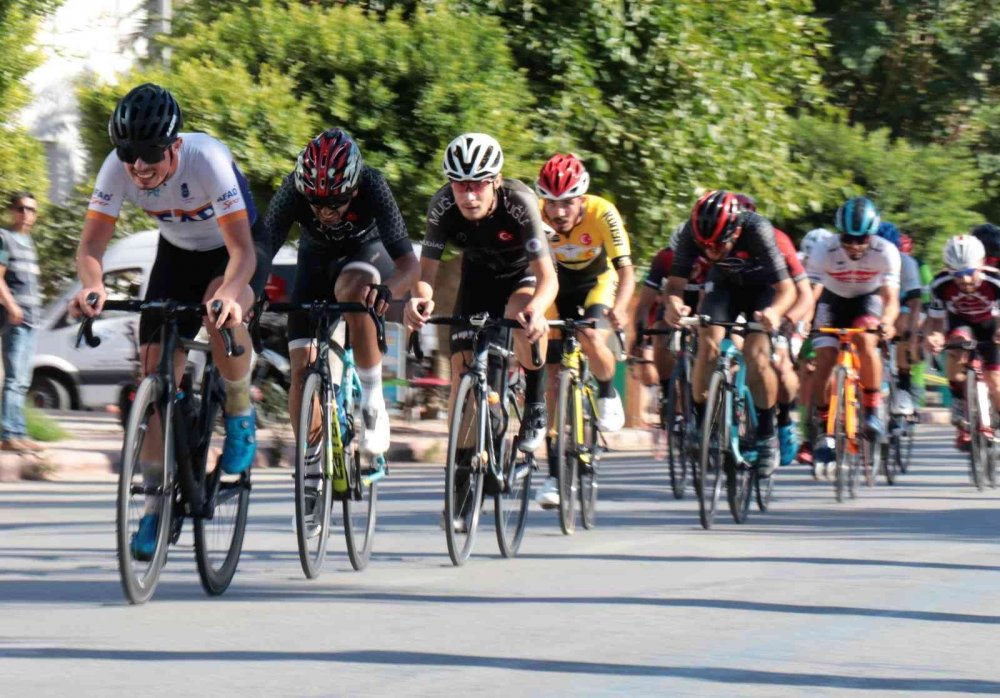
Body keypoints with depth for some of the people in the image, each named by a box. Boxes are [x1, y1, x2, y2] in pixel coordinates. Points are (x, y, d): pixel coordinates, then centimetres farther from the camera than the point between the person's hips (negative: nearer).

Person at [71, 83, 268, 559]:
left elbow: (242, 248, -40)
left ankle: (240, 416, -9)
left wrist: (229, 293, -60)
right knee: (157, 368, -8)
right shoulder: (118, 168, -25)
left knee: (221, 310, -36)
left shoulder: (207, 159, -36)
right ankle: (155, 507, -1)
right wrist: (93, 287, -48)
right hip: (178, 253, 4)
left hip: (235, 251, -4)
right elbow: (91, 245, -26)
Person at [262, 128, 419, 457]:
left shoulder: (372, 187, -34)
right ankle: (310, 463, 8)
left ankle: (373, 399, -25)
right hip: (316, 259, 2)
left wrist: (387, 290, -60)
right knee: (302, 370, -11)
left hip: (366, 253, -2)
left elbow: (408, 262, -38)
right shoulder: (293, 191, -31)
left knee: (352, 290, -39)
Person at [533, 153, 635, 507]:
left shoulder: (602, 213, -33)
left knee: (590, 338, -32)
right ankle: (555, 474, 2)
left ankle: (607, 392, 3)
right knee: (553, 377, -6)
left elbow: (626, 271, -37)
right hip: (558, 283, 2)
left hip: (598, 281, -2)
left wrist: (619, 309, -56)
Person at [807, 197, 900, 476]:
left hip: (868, 300, -1)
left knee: (865, 341, -32)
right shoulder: (824, 253, -29)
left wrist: (887, 321, -55)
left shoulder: (886, 253, -28)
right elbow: (810, 293, -34)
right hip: (833, 301, 1)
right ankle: (827, 437, -4)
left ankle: (872, 411, -16)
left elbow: (891, 297, -33)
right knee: (824, 362, -15)